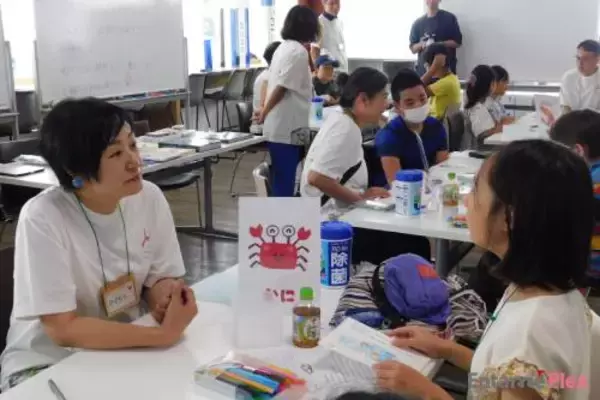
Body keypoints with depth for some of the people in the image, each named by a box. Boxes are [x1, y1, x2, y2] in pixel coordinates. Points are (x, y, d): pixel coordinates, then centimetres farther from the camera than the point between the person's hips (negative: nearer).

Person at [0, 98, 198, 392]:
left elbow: (159, 279, 3)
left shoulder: (150, 198, -10)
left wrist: (165, 296, -21)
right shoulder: (42, 218, -22)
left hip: (123, 350, 5)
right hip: (46, 364, -4)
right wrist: (164, 334, -30)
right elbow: (63, 330, -23)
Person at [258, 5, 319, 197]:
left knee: (281, 178, 15)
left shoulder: (284, 47, 14)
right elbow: (282, 87, -16)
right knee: (286, 179, -2)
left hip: (278, 126, 9)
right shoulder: (299, 51, -14)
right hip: (287, 128, -9)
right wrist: (264, 113, -6)